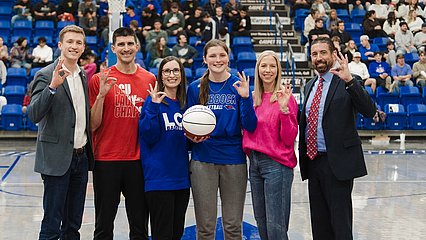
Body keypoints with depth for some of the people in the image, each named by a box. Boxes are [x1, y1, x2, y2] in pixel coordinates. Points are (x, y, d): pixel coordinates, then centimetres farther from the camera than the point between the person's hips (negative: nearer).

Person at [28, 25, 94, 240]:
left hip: (81, 157, 7)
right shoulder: (46, 75, -10)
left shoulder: (84, 76, 13)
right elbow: (34, 115, -21)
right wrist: (53, 86, -29)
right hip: (57, 159, -7)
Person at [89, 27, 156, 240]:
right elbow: (93, 125, -4)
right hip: (106, 160, -2)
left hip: (139, 160, 2)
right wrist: (101, 94, -14)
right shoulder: (99, 80, -1)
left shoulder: (150, 80, 6)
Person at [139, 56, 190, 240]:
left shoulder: (185, 103, 12)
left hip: (181, 176, 6)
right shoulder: (153, 100, -4)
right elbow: (149, 136, -14)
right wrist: (154, 106, -21)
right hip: (159, 177, -6)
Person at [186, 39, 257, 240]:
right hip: (203, 161, 0)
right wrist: (192, 136, -11)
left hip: (234, 159, 0)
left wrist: (245, 98, -18)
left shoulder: (239, 85, 1)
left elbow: (250, 127, -5)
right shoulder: (195, 88, 4)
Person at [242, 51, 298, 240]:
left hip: (276, 163, -6)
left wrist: (284, 109, -24)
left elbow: (289, 138, -13)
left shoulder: (284, 96, -8)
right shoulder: (254, 98, 9)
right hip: (254, 162, 6)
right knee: (261, 222, 15)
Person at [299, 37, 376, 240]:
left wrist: (349, 80, -30)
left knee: (340, 223, -3)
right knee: (319, 222, 14)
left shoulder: (346, 84, -7)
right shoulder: (310, 86, 15)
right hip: (313, 161, 7)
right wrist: (302, 153, 14)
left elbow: (370, 111, -21)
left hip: (337, 162, -7)